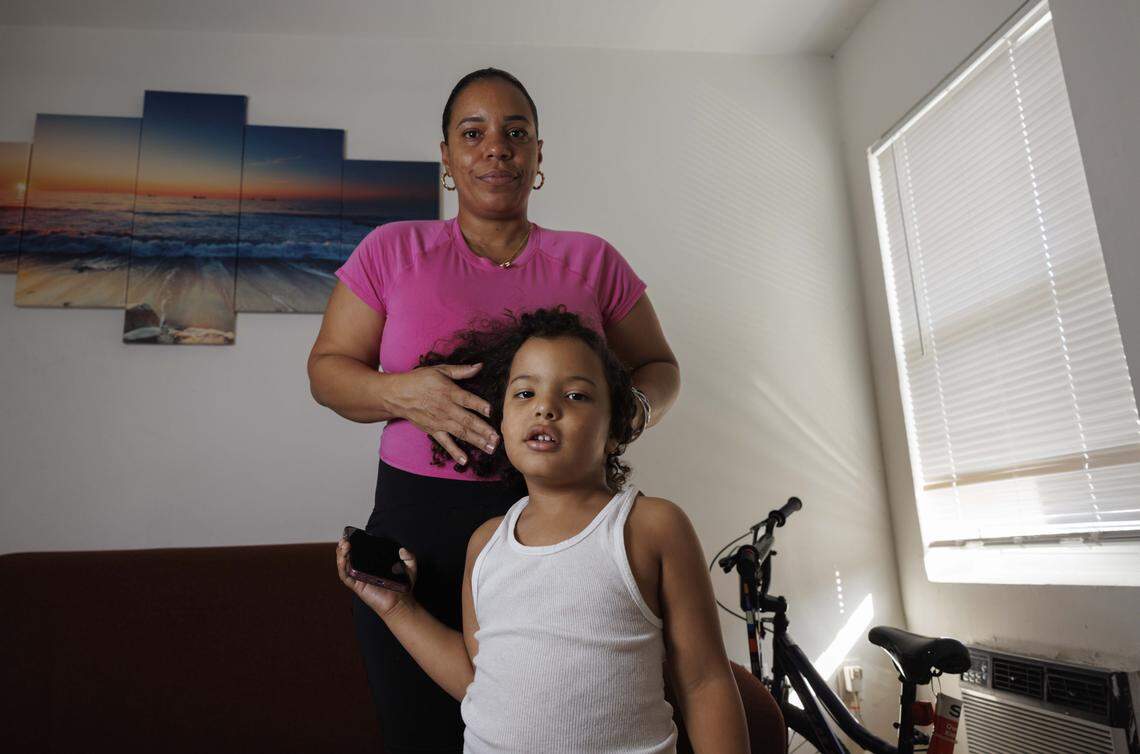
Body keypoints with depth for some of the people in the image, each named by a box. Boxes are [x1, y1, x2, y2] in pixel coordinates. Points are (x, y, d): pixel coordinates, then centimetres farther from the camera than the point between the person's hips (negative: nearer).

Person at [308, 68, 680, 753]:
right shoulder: (393, 251, 6)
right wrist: (403, 395, -15)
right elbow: (327, 368, 7)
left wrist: (634, 409, -11)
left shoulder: (592, 260, 7)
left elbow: (661, 368, 12)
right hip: (418, 527, 0)